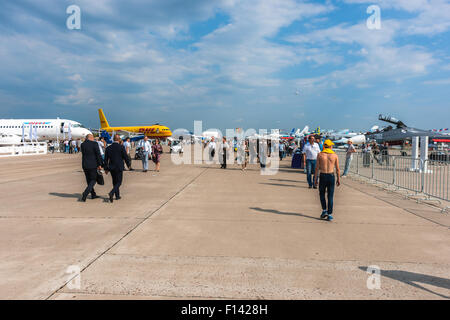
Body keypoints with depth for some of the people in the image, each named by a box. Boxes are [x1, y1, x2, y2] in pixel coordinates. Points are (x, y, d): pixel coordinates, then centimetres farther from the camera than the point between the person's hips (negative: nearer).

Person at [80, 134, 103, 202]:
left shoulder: (82, 144, 4)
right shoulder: (94, 143, -10)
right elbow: (98, 154, -11)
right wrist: (99, 164, -5)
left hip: (85, 165, 5)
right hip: (93, 165, -5)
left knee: (89, 180, 17)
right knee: (93, 180, 5)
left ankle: (93, 194, 27)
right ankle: (85, 194, -11)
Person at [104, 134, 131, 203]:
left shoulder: (108, 148, 3)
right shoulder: (121, 147, -11)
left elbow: (106, 159, 6)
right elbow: (126, 157, -8)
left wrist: (106, 168, 14)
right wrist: (129, 164, 8)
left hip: (111, 168, 5)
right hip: (119, 167, -5)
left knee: (115, 182, 17)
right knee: (119, 182, 2)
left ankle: (117, 196, 23)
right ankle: (111, 193, -20)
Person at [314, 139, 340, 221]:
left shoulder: (320, 155, -2)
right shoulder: (335, 155, 0)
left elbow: (317, 168, -3)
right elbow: (337, 169, 1)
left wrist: (315, 179, 3)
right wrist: (338, 179, 11)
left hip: (322, 176, -1)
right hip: (331, 176, 1)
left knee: (322, 194, 18)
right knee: (330, 196, 7)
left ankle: (324, 210, 7)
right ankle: (330, 215, 6)